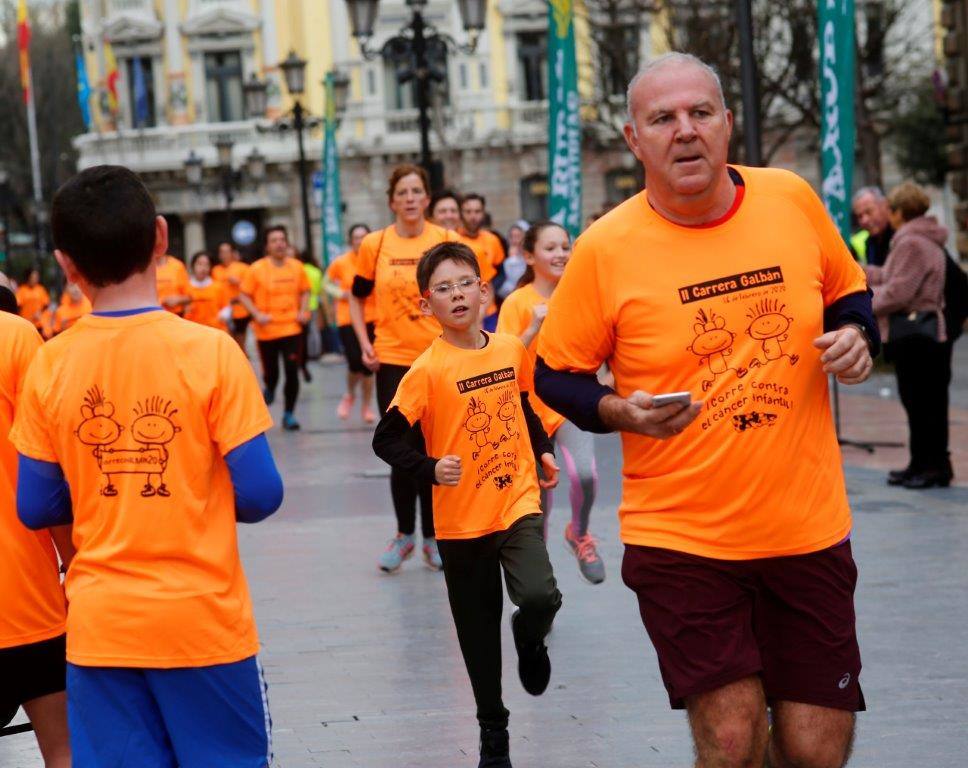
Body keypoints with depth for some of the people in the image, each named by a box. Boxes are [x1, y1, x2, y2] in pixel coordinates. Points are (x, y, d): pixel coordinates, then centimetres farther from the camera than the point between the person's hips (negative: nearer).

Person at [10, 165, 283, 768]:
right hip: (203, 621, -2)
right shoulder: (208, 351, -11)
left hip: (99, 630, 2)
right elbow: (260, 495, -10)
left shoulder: (50, 367, -4)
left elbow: (36, 509, 2)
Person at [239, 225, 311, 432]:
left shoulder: (297, 267, 3)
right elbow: (244, 296, -3)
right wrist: (257, 315, -15)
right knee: (271, 373, 5)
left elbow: (304, 291, 16)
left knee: (292, 373, -5)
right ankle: (269, 391, 41)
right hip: (266, 330, -2)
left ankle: (288, 414, 7)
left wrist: (303, 310, 0)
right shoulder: (257, 269, -7)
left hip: (291, 328, 2)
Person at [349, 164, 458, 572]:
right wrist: (364, 343, 1)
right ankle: (404, 534, 19)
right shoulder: (374, 245, 0)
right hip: (393, 361, 0)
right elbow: (358, 297, 12)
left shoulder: (446, 241, -2)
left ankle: (432, 537, 17)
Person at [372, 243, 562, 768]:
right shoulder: (429, 369, -12)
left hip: (518, 502, 2)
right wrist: (431, 468, -24)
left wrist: (543, 450, 13)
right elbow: (386, 439, -11)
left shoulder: (512, 349, 0)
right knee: (479, 631, 8)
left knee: (539, 599, -21)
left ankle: (530, 639, 16)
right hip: (462, 519, -2)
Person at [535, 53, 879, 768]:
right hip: (681, 539, -2)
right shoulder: (605, 248, -9)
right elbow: (556, 375, 2)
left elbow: (848, 292, 17)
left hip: (809, 529, 3)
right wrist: (620, 410, -17)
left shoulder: (793, 199, -1)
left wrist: (857, 336, -5)